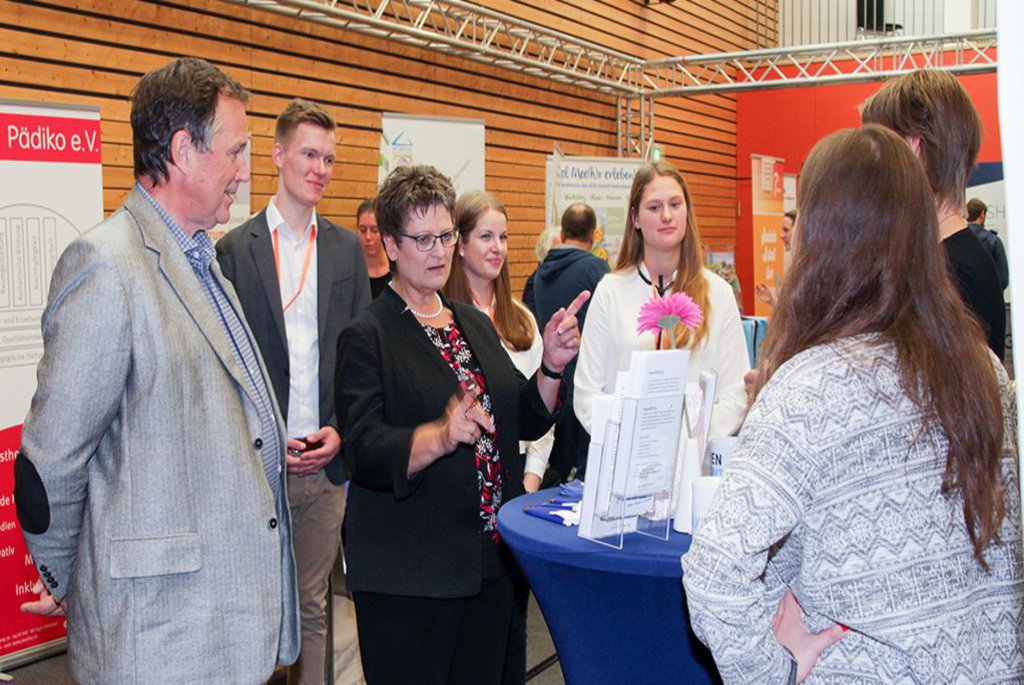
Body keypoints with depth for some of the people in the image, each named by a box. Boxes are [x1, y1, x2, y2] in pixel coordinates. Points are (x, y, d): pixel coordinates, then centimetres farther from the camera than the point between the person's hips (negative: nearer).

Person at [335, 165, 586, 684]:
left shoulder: (474, 324, 12)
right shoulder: (367, 335, -9)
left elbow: (526, 422, 13)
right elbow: (363, 449, -18)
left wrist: (551, 366, -4)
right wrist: (440, 436, -34)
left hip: (489, 563, 6)